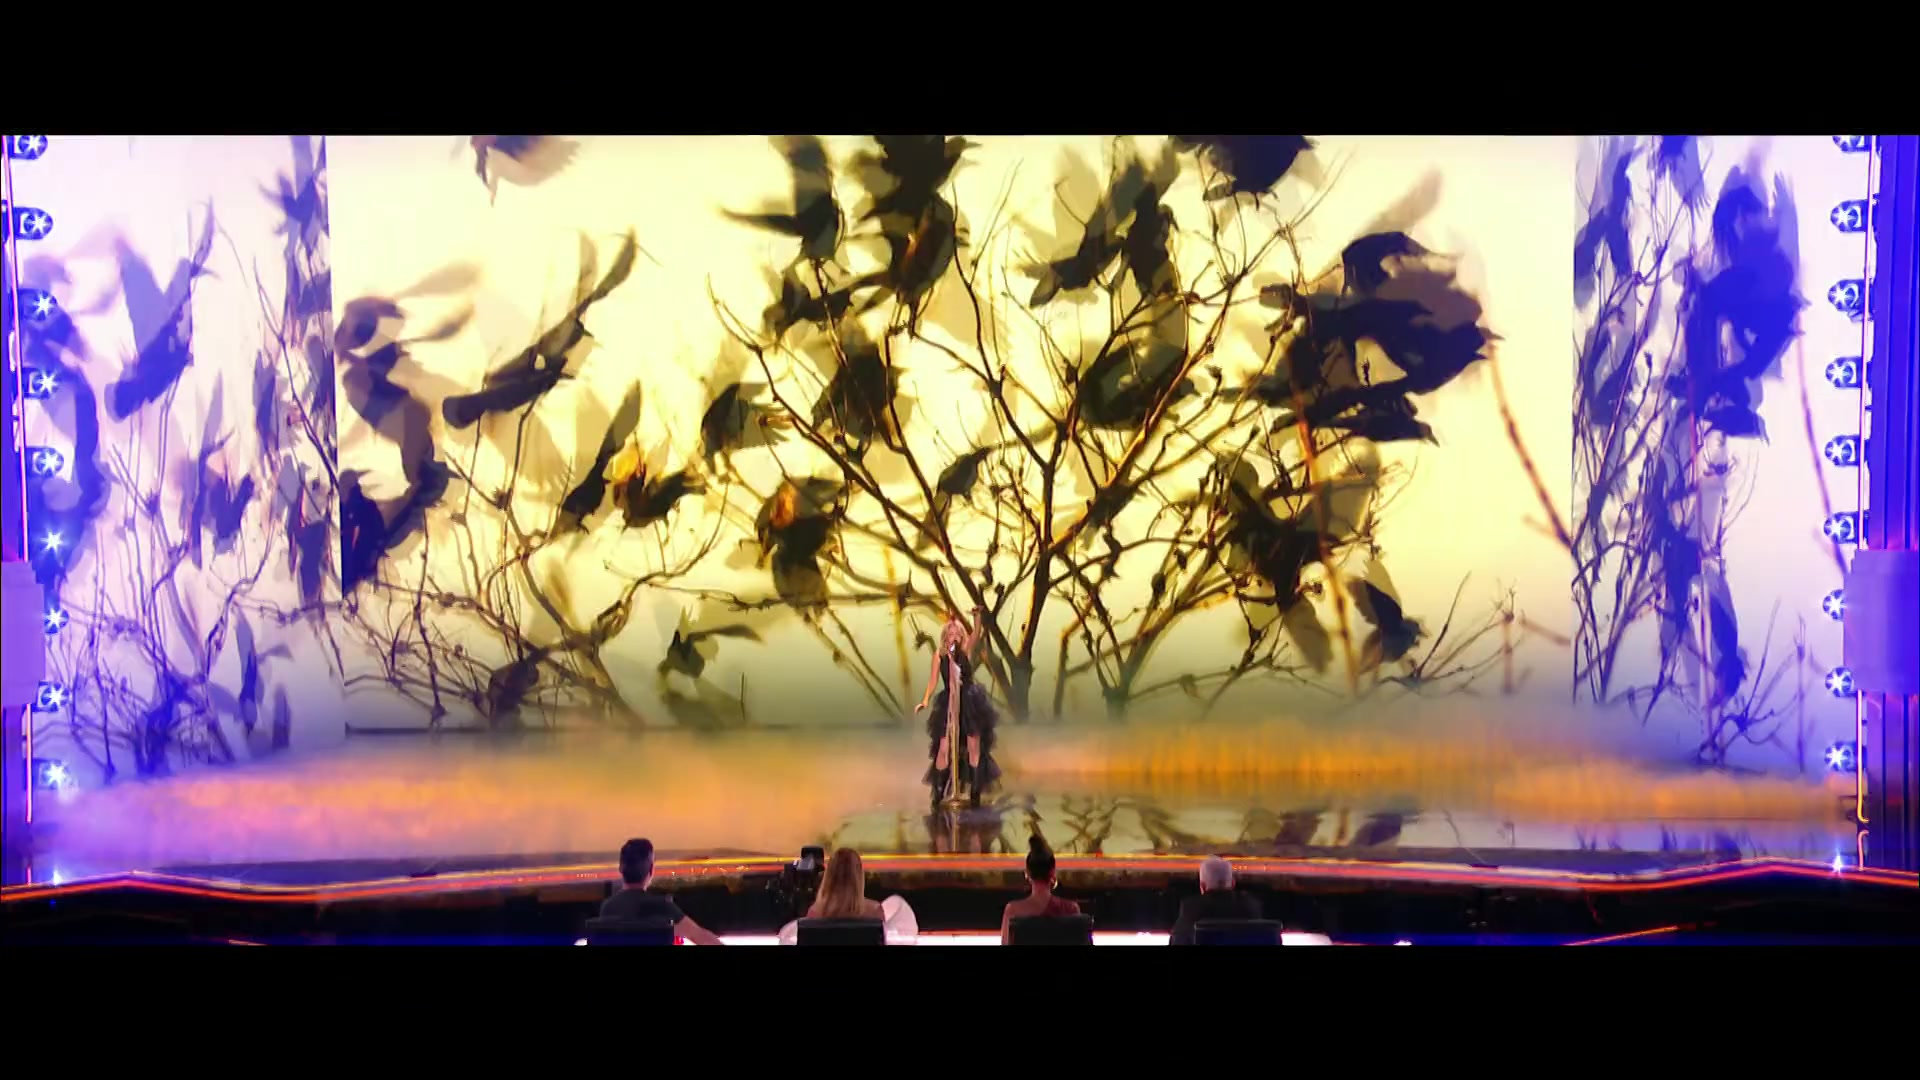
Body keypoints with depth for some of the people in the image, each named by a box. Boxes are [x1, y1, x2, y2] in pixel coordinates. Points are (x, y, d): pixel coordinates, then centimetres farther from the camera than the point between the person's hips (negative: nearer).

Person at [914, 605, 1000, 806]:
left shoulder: (966, 650, 1)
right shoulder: (939, 654, 1)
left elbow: (976, 634, -16)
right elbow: (933, 679, 0)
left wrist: (978, 615, -32)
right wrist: (925, 700, -10)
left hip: (970, 701, 0)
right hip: (949, 703, 0)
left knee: (974, 747, 1)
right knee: (943, 748, -5)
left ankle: (975, 792, 7)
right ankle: (938, 792, 2)